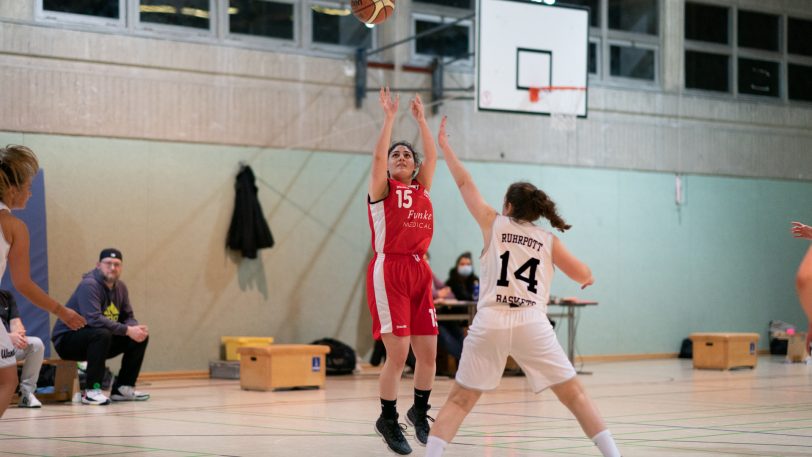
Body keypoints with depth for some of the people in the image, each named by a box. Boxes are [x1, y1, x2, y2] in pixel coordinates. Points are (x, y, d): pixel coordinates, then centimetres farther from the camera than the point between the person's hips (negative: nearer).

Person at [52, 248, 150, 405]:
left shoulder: (120, 287, 6)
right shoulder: (89, 285, -21)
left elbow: (128, 317, 7)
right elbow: (94, 319, -33)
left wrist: (136, 328, -18)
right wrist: (127, 330, -34)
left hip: (99, 339, 8)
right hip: (67, 340, -8)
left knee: (141, 336, -2)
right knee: (102, 334, -37)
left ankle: (122, 388, 4)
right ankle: (91, 391, -31)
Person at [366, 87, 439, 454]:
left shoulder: (422, 189, 16)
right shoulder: (382, 189, 3)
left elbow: (432, 156, 11)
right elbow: (378, 155, -11)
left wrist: (421, 119, 14)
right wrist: (389, 117, -10)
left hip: (419, 272, 5)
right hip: (389, 272, -5)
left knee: (428, 352, 5)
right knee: (398, 353, -9)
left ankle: (419, 412, 26)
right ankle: (387, 420, 7)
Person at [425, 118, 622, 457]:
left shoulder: (493, 224, 13)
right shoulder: (548, 241, 13)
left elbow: (464, 183, 21)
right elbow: (584, 276, 15)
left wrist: (444, 146, 34)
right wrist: (587, 279, 40)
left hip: (490, 323, 0)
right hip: (532, 325, 0)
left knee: (460, 400, 7)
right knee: (574, 395, 7)